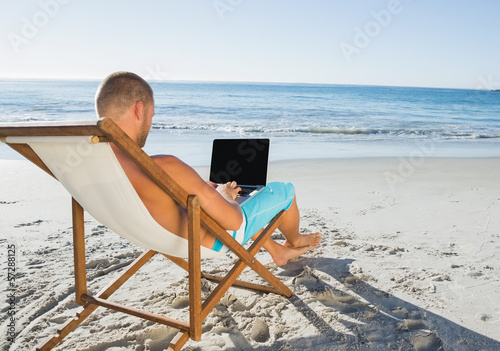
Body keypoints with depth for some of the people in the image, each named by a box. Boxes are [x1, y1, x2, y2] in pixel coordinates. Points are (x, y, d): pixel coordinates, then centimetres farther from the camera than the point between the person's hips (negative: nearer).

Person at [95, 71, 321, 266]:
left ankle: (277, 251, 48)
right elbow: (233, 220, -30)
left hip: (170, 240, 7)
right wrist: (222, 195, -7)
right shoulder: (164, 168, -41)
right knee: (284, 190, 14)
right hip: (216, 240, -7)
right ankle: (295, 241, 47)